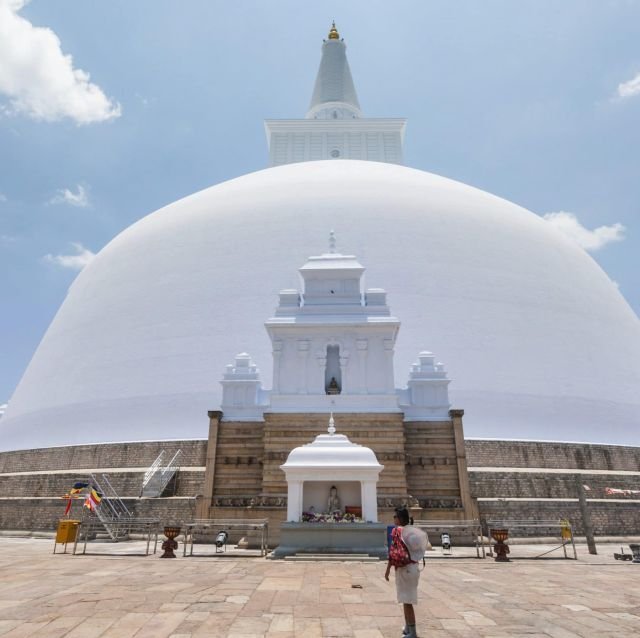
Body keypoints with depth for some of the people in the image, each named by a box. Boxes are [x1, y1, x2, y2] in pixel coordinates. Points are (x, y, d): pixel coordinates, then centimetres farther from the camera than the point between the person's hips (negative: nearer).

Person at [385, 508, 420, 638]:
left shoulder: (397, 530, -13)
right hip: (413, 567, 8)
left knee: (407, 601, 0)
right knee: (407, 600, 20)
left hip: (404, 568, -8)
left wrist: (388, 569, -8)